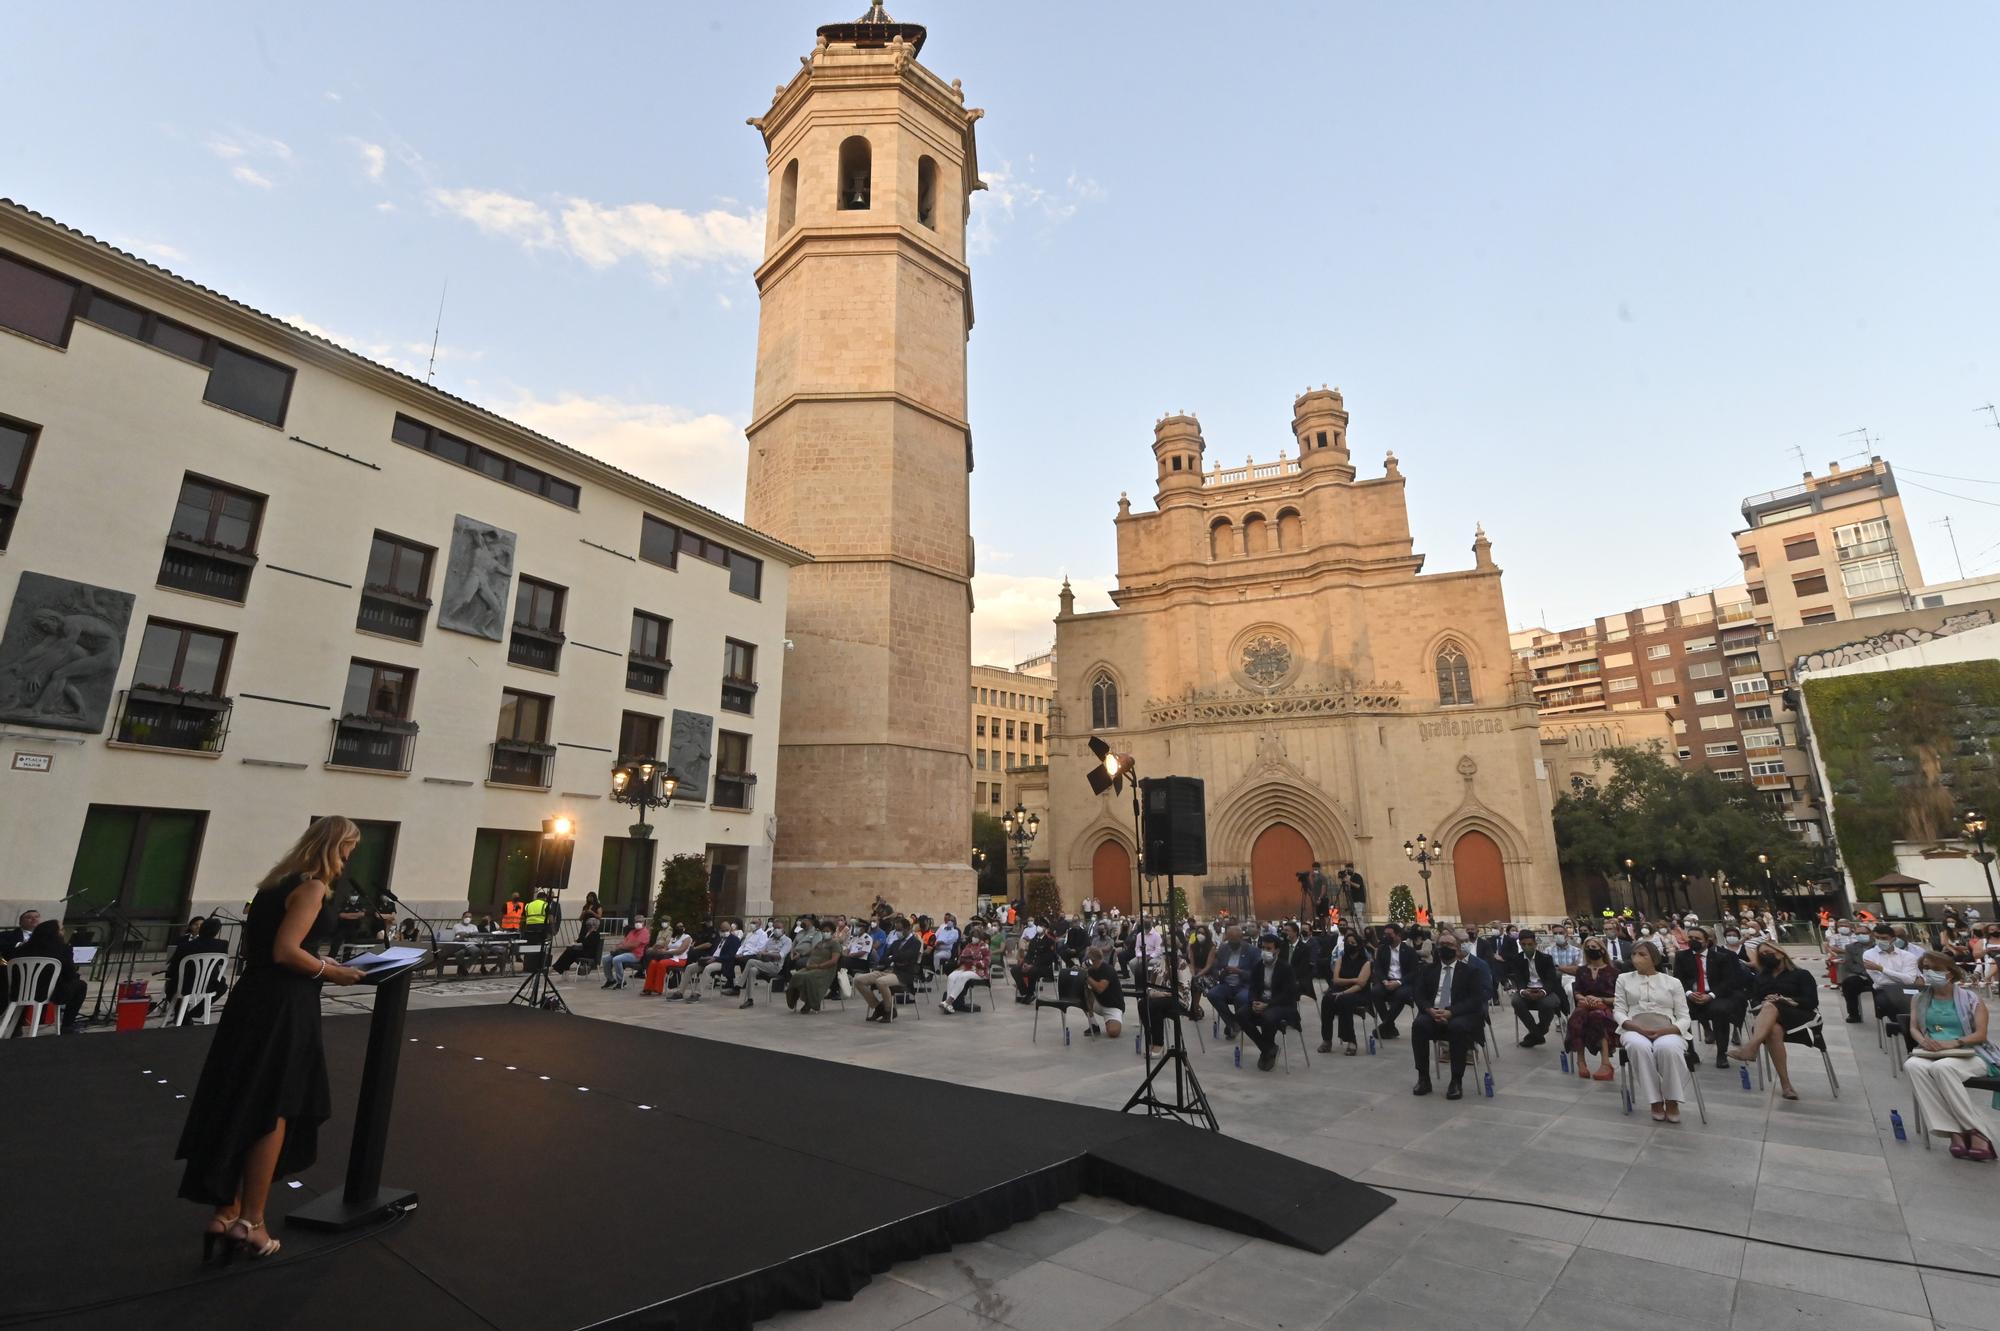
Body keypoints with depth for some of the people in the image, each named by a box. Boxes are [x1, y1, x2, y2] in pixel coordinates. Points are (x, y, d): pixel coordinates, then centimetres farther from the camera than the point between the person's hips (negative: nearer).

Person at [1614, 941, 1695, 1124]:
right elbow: (1618, 1011, 9)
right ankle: (1655, 1101, -25)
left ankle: (1672, 1101, -19)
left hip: (1667, 1030, 0)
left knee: (1668, 1048, -38)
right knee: (1639, 1047, -38)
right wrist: (1637, 1027, -12)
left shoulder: (1673, 982, 15)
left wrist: (1666, 1030, -13)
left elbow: (1684, 1018, 8)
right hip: (1634, 1029, 0)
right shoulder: (1624, 978, 17)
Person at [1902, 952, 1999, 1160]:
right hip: (1932, 1054, 3)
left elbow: (1981, 1034, -3)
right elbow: (1914, 1028, 10)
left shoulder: (1971, 999, 7)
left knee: (1942, 1067, -39)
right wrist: (1924, 1040, -13)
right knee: (1912, 1065, -34)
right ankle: (1955, 1132, -35)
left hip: (1971, 1055, -3)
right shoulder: (1920, 999, 17)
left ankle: (1977, 1133, -28)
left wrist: (1953, 1043, -21)